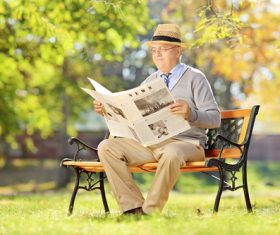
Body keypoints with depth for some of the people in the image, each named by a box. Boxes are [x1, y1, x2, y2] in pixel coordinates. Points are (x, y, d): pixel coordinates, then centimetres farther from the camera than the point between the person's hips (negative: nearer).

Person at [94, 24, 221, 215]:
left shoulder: (195, 78, 3)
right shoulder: (151, 81, 19)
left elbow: (215, 118, -6)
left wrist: (190, 113, -26)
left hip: (185, 143, -5)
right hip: (150, 143, 6)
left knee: (171, 153, -41)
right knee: (106, 147, -14)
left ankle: (151, 210, -25)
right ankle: (133, 207, -18)